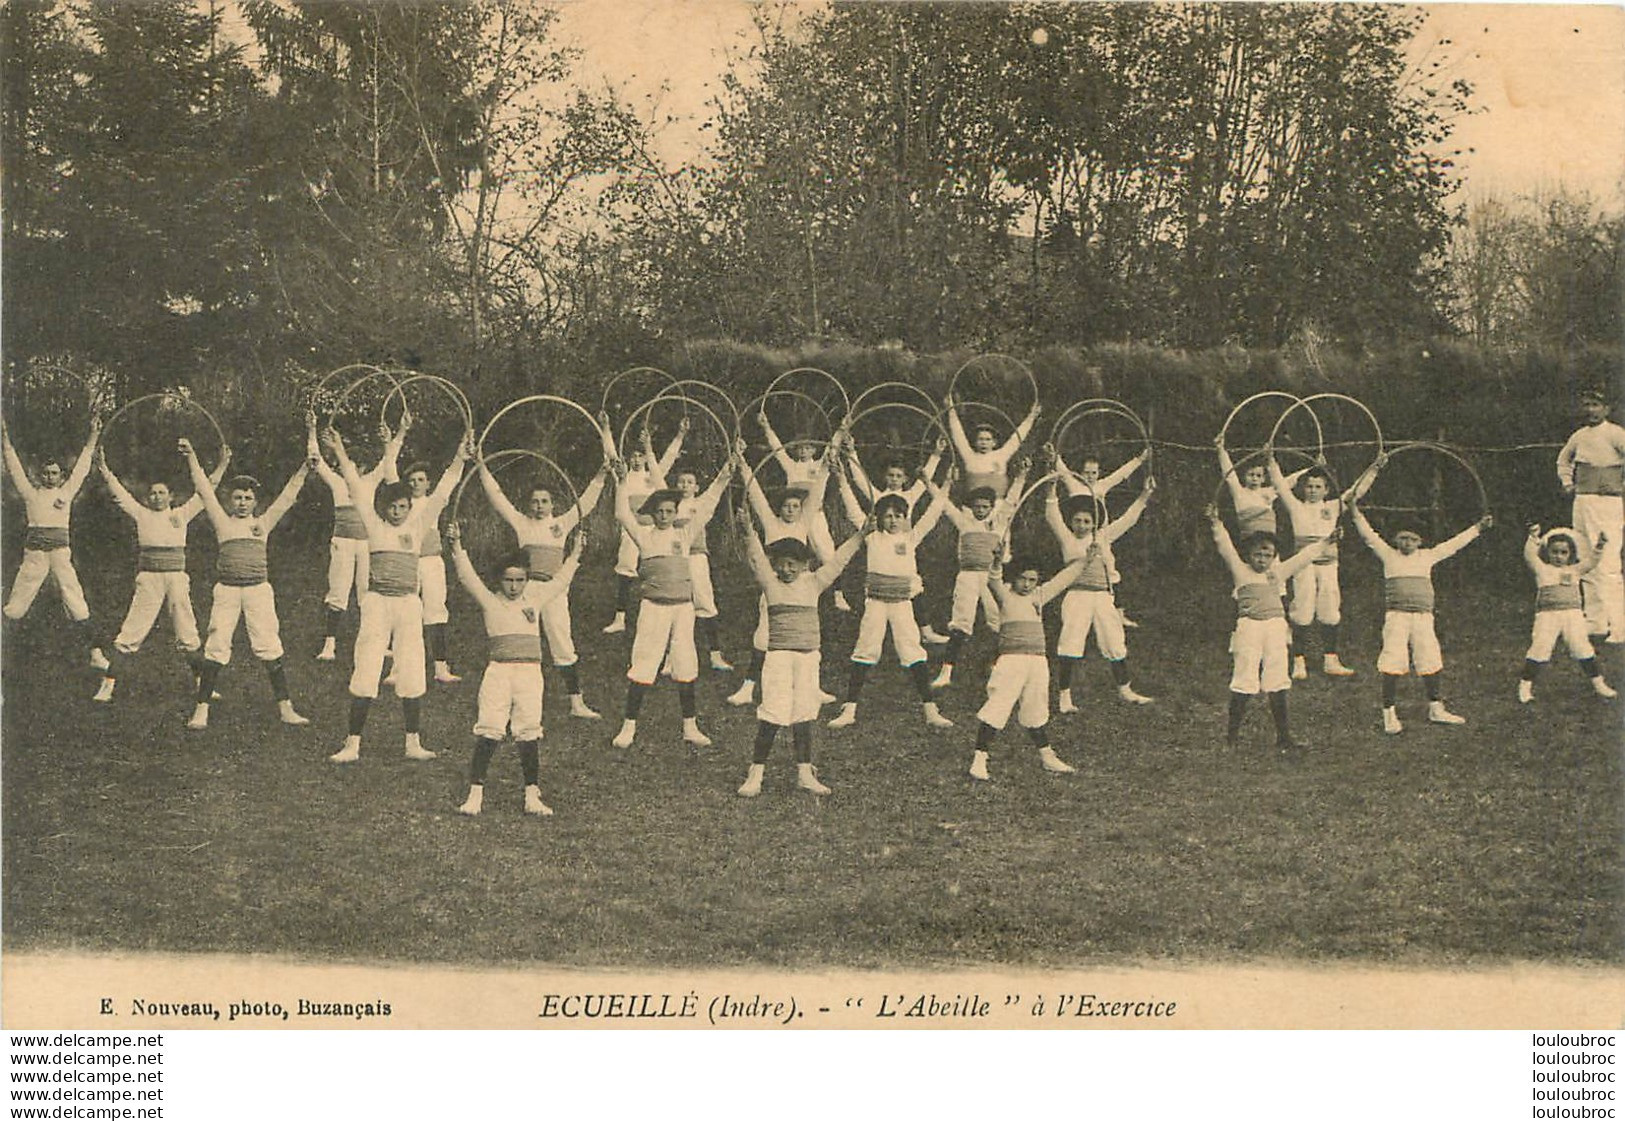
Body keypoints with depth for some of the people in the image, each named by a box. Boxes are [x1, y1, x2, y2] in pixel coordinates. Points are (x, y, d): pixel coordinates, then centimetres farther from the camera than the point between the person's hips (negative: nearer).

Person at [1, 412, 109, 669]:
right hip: (34, 553, -1)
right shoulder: (31, 492, 10)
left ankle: (95, 652, -5)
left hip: (60, 552, 1)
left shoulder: (67, 492, 12)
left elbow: (82, 466, 12)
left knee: (76, 604, -3)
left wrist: (93, 435, 7)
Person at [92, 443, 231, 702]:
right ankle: (107, 685, -2)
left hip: (177, 577, 1)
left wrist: (222, 465, 6)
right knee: (130, 635, -4)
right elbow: (117, 491, 6)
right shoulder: (141, 515, 10)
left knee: (187, 636, 6)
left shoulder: (181, 515, 11)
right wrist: (103, 469, -4)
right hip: (148, 579, -1)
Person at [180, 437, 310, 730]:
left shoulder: (263, 523, 13)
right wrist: (191, 458, -1)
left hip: (258, 588, 1)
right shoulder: (222, 522, 11)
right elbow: (204, 489, 6)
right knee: (216, 648, -3)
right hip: (226, 588, -1)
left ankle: (285, 708, 4)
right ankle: (201, 710, 3)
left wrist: (304, 469, 2)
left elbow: (287, 496, 10)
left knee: (270, 647, -2)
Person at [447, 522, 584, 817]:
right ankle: (475, 793, -1)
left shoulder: (535, 601, 15)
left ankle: (532, 796, 8)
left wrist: (575, 554, 25)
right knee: (488, 732, -7)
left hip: (530, 672, 3)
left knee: (530, 734, 2)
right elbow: (467, 576, -3)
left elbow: (559, 581, 25)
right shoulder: (490, 602, 6)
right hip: (498, 671, -2)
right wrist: (456, 546, -13)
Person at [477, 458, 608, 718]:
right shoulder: (520, 523, 12)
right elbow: (497, 497, 8)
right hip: (527, 588, -1)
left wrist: (600, 477, 7)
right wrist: (482, 469, 3)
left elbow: (585, 503, 15)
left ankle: (577, 703, 3)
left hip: (555, 589, 1)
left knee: (564, 646, 0)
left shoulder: (561, 524, 16)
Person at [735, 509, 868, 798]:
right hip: (778, 655, -4)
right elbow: (756, 558, -12)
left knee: (804, 714, 9)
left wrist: (859, 537, 4)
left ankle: (804, 772, 15)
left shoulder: (813, 584, 9)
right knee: (773, 714, -8)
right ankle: (756, 773, -3)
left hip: (809, 656, 4)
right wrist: (748, 532, -27)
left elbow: (837, 561, 10)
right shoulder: (770, 583, 1)